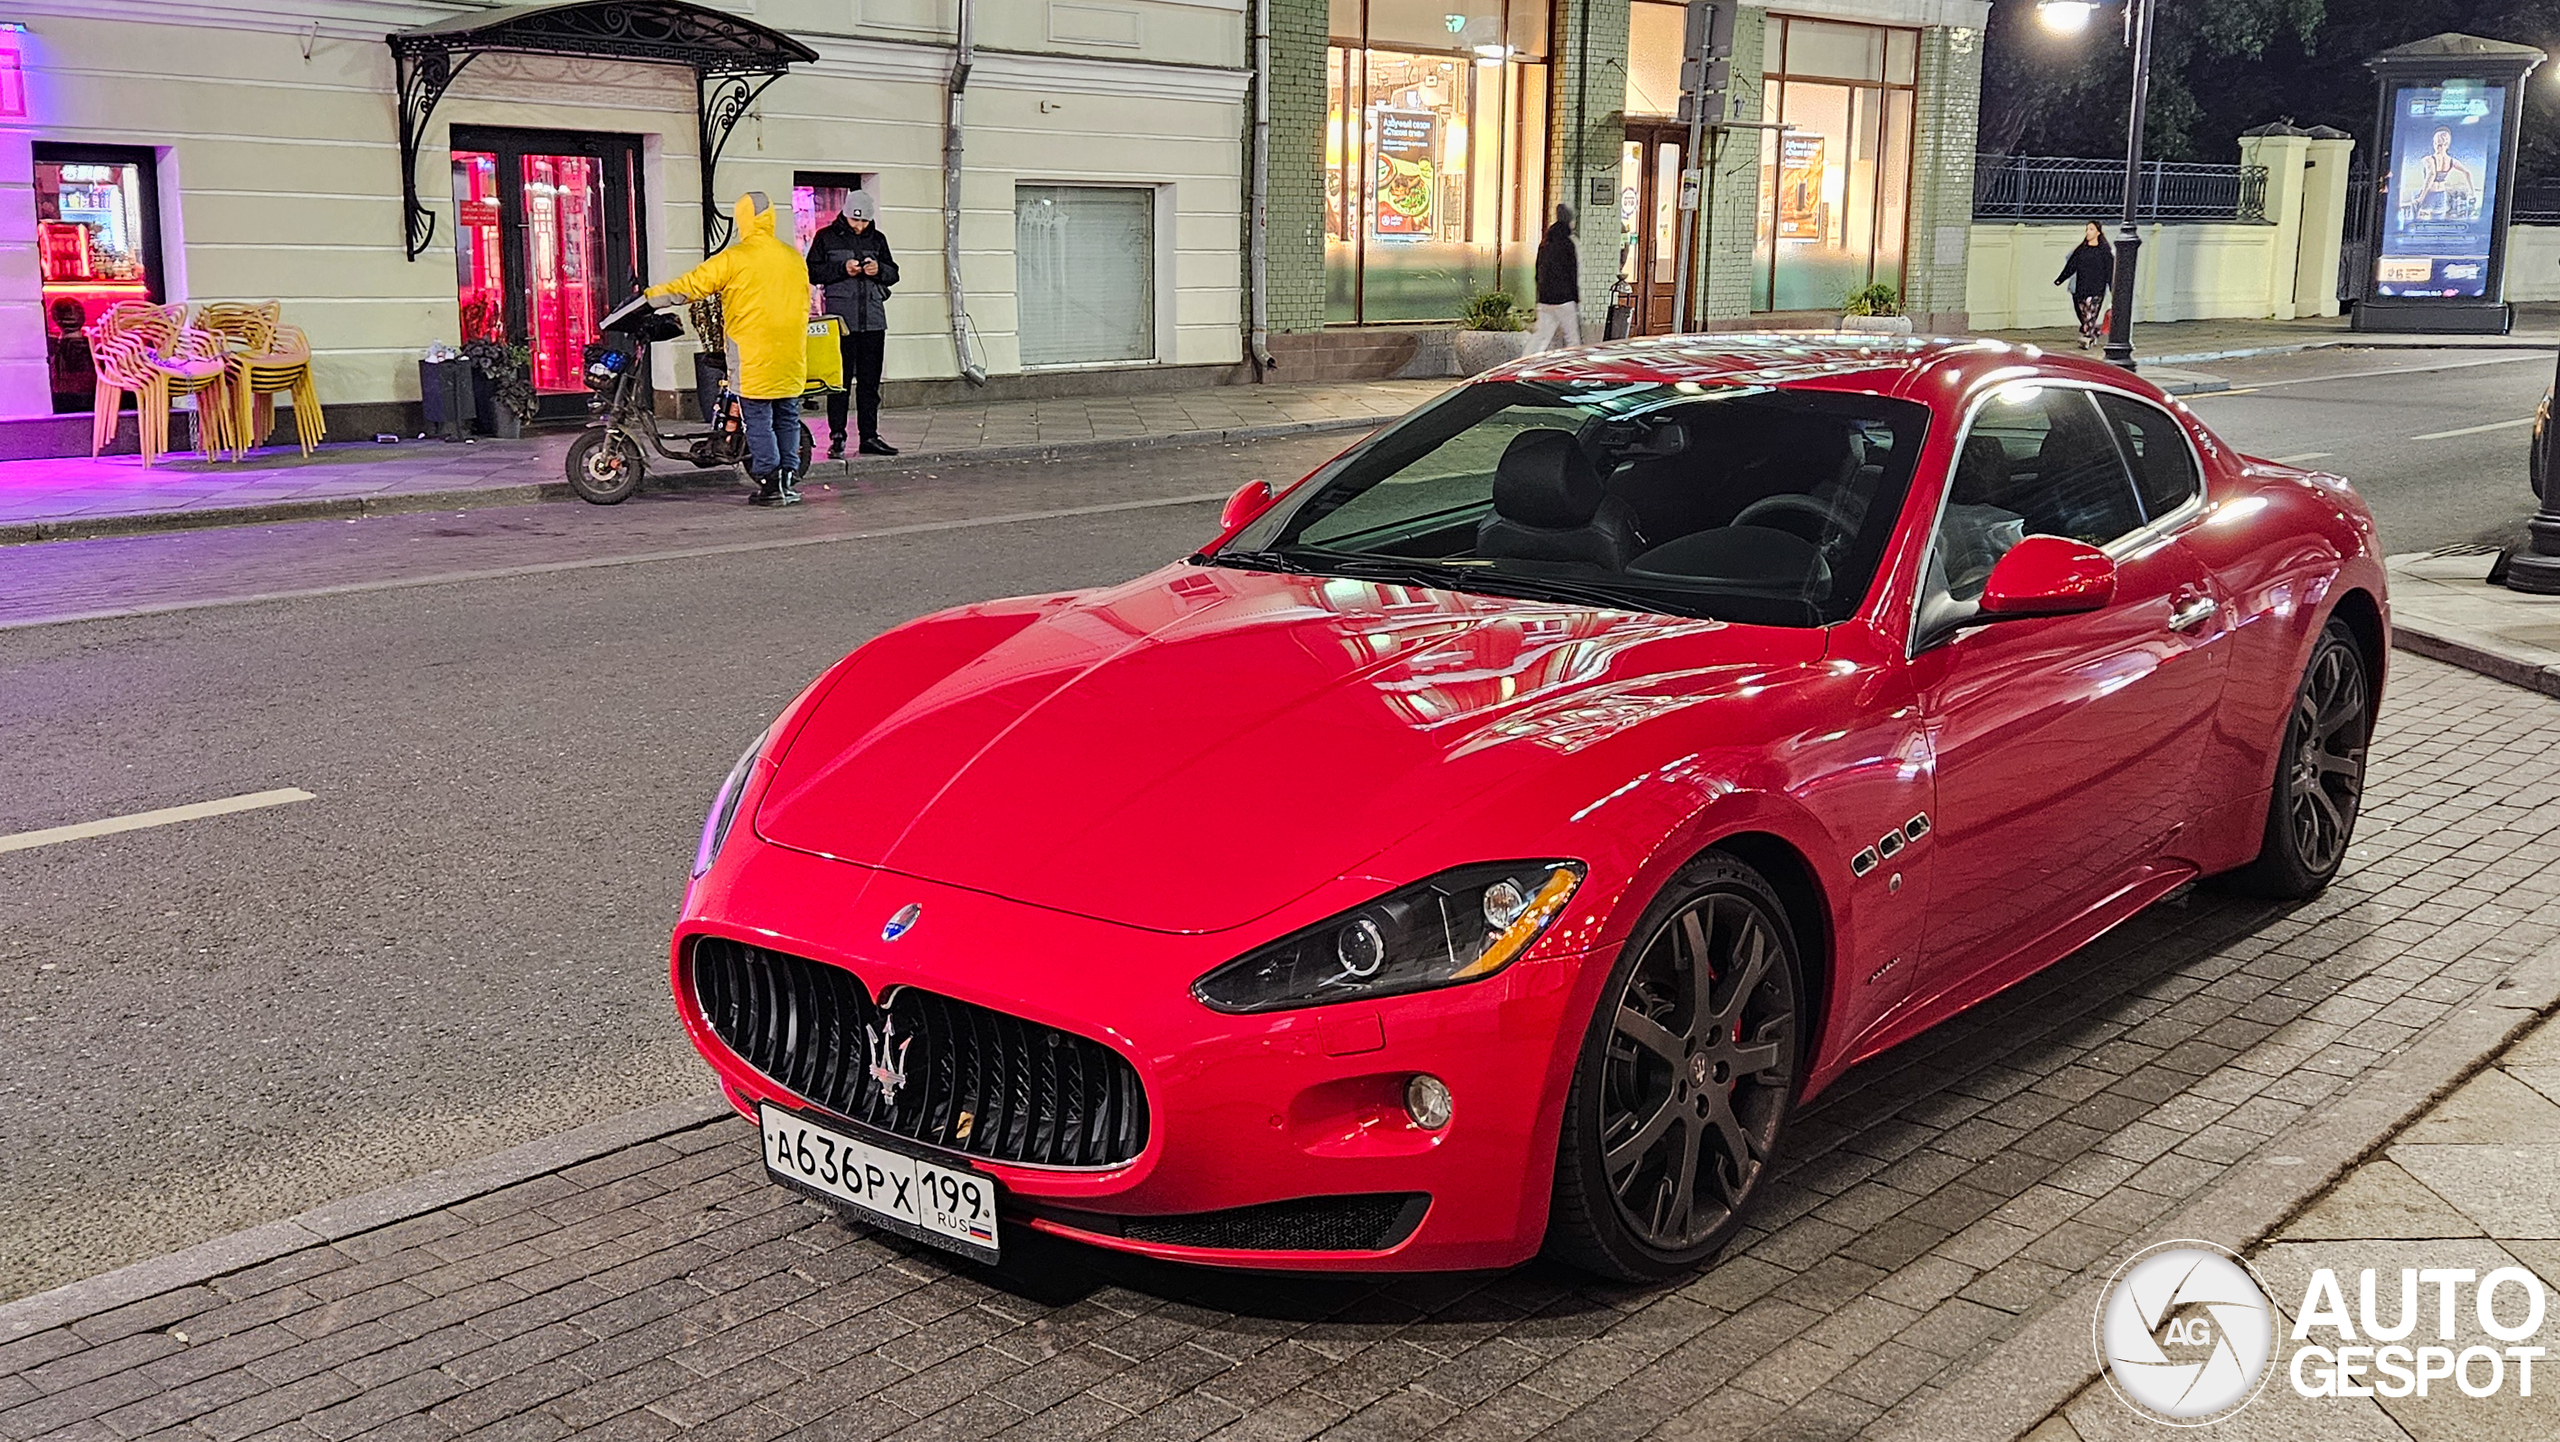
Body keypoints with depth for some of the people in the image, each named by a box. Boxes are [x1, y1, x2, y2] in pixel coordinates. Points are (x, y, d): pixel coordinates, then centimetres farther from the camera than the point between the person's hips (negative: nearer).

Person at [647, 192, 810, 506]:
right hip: (791, 358, 5)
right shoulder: (793, 258, 9)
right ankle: (789, 482, 12)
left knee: (758, 421, 0)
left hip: (754, 359, -5)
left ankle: (770, 485, -3)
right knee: (787, 417, 11)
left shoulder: (733, 259, -8)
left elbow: (692, 284, -5)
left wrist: (650, 296, 5)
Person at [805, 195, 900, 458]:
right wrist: (842, 269, -13)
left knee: (870, 381, 6)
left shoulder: (877, 239, 15)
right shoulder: (826, 237, 4)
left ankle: (869, 436, 12)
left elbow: (893, 273, 18)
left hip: (873, 320, 4)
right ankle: (837, 437, 0)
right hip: (841, 319, -4)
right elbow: (812, 271, 0)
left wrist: (880, 270, -4)